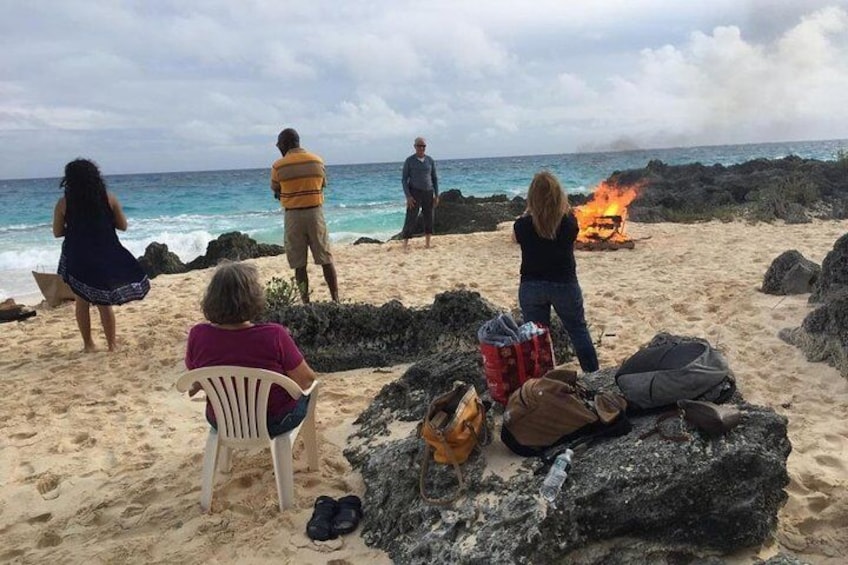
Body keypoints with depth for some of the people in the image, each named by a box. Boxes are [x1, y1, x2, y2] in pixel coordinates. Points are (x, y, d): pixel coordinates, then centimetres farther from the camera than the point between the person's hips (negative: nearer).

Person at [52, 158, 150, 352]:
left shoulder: (63, 203, -5)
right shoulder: (109, 198, -5)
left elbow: (57, 232, 3)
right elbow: (123, 226, 2)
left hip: (77, 258, 0)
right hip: (105, 257, 0)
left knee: (82, 301, 14)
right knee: (104, 302, 9)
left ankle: (88, 344, 20)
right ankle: (112, 344, 12)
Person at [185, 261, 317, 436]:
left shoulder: (198, 335, -20)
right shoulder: (274, 335, -31)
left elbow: (196, 380, -1)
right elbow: (306, 379, -18)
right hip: (274, 423, -4)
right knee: (307, 389, 29)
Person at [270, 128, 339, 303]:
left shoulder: (278, 166, -6)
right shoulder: (317, 161, 1)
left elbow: (276, 192, 6)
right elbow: (322, 186, 10)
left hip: (293, 216, -2)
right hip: (315, 213, 2)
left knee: (299, 264, 6)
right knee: (326, 260, 7)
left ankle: (306, 302, 7)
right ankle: (335, 300, 8)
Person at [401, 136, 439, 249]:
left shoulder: (430, 160, 4)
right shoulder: (409, 160, -6)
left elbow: (434, 178, 9)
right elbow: (404, 179, -6)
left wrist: (436, 195, 3)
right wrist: (408, 196, -16)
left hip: (428, 193, 4)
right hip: (414, 193, -4)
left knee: (429, 219, 4)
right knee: (411, 219, -9)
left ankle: (427, 244, 13)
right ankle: (405, 245, -7)